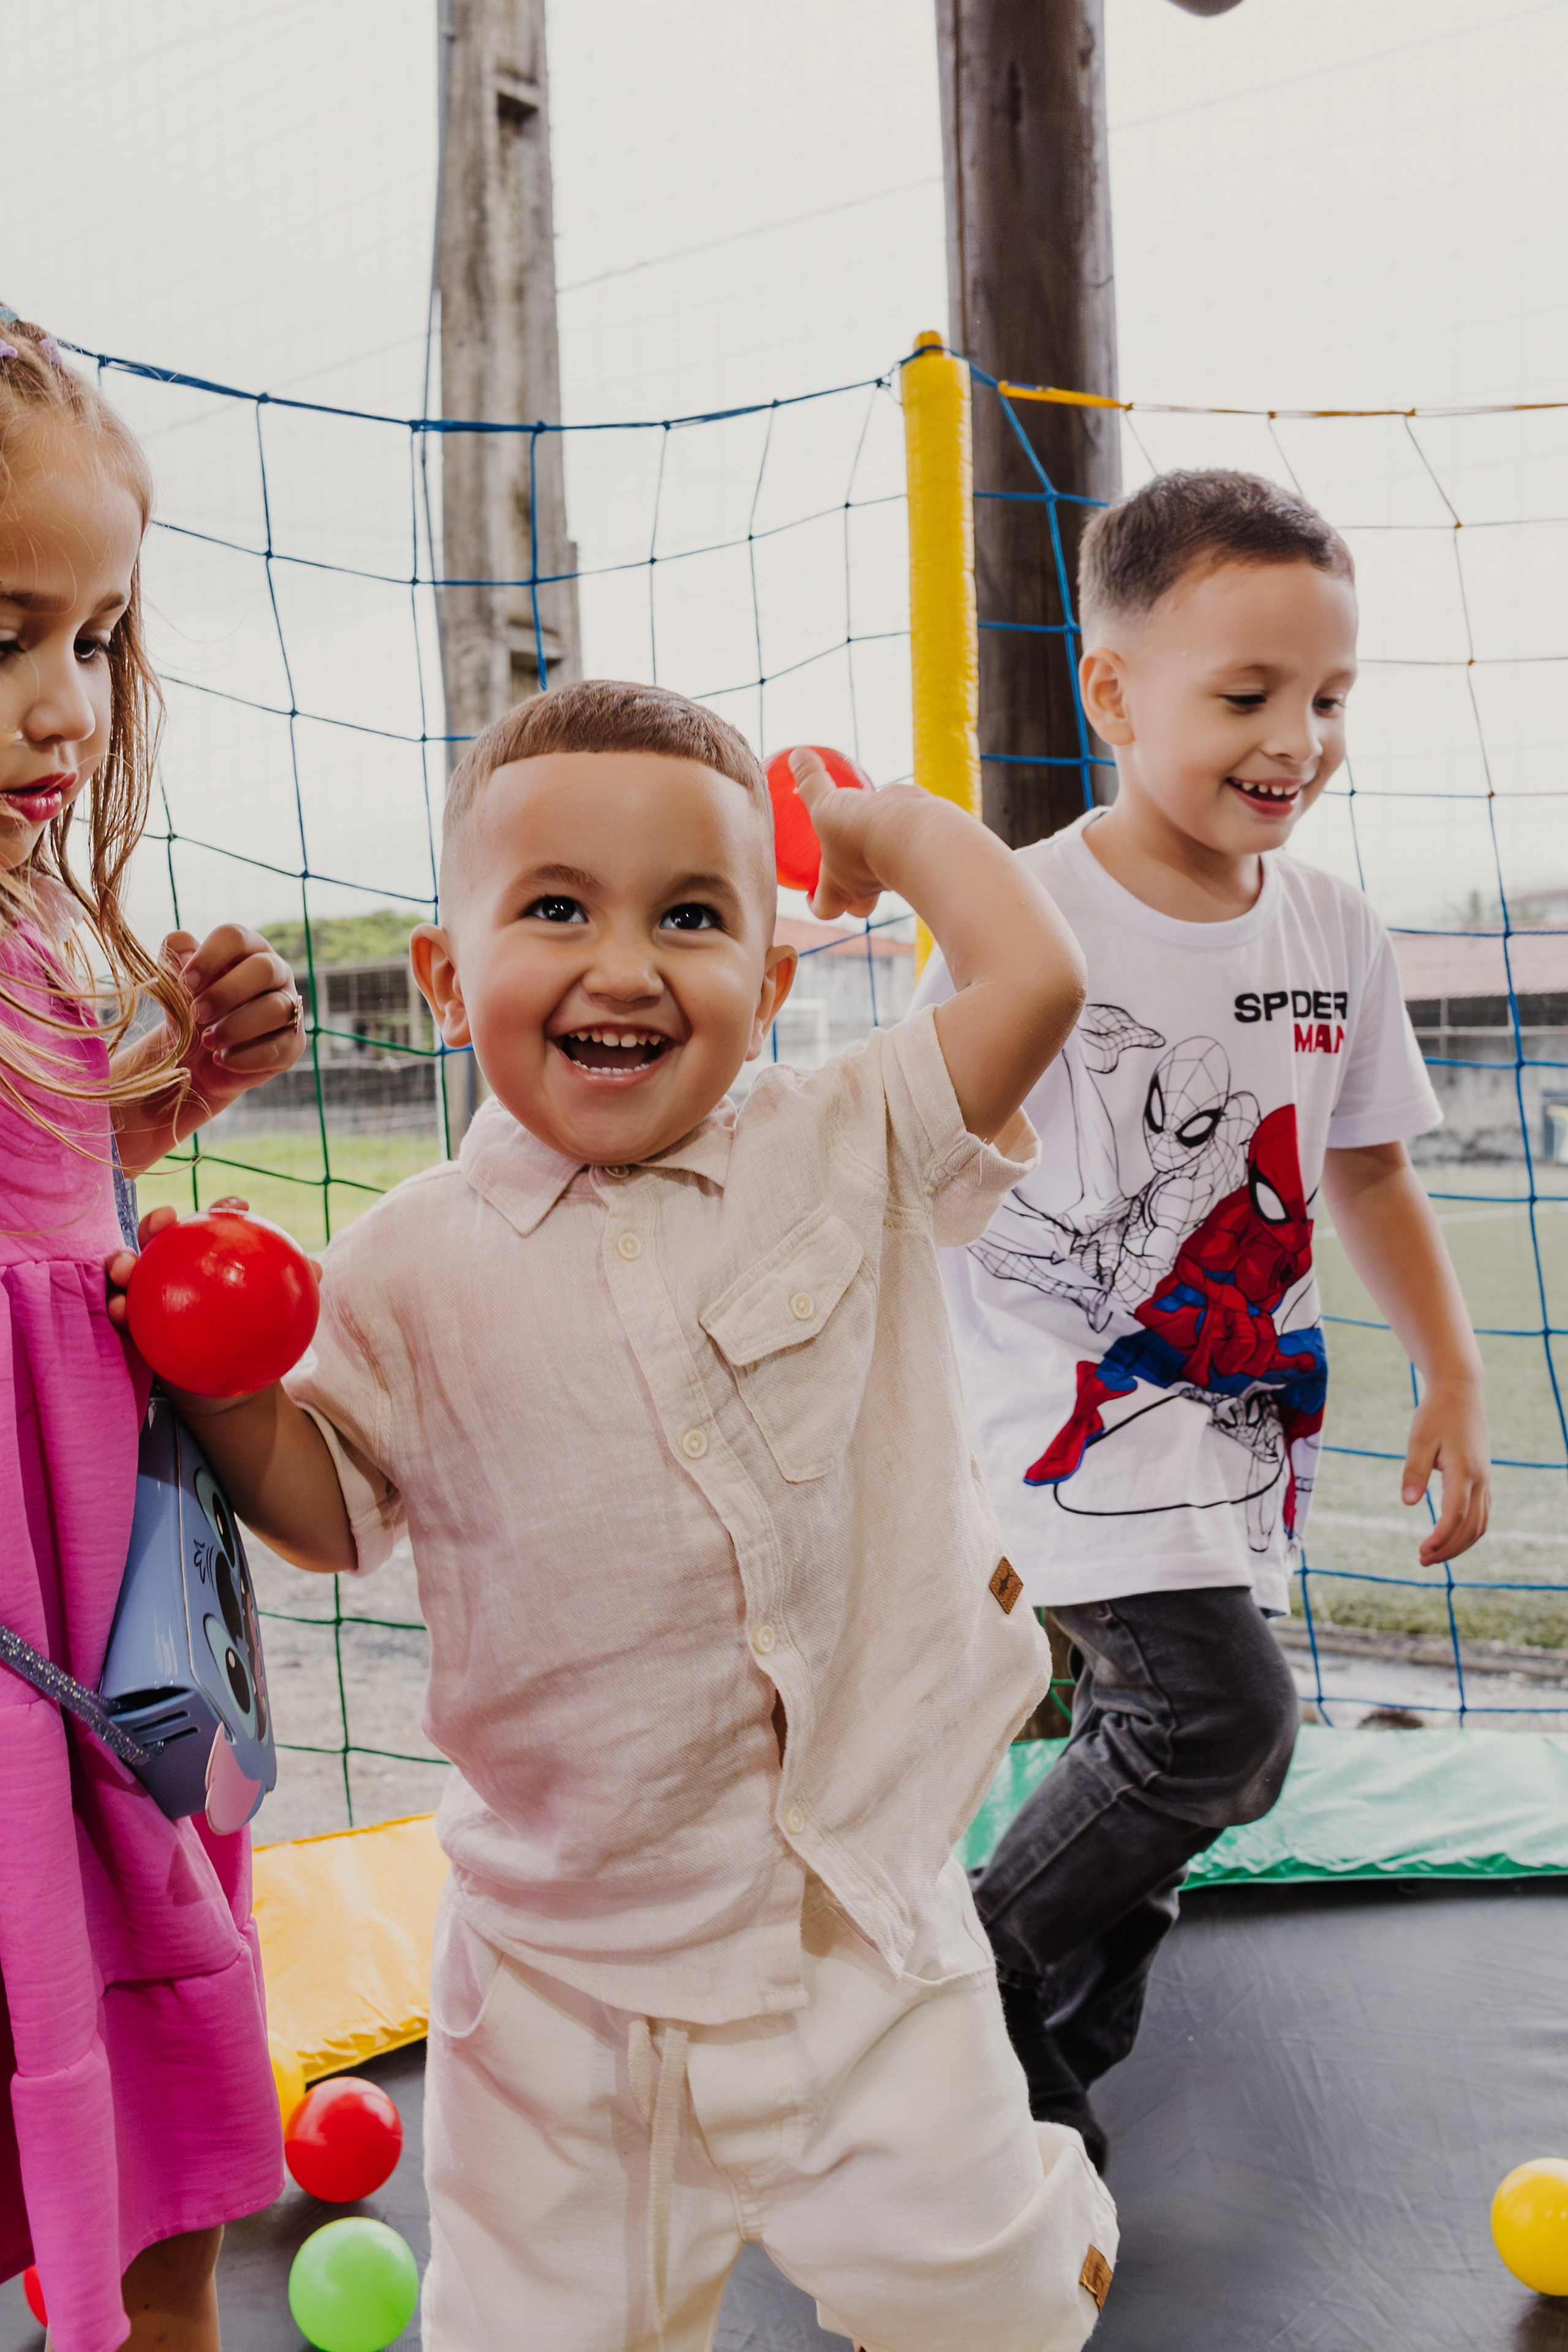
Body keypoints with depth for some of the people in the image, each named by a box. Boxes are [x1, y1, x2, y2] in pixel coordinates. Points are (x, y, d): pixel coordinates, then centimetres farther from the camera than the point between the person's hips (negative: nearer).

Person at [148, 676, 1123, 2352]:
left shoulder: (847, 1154, -5)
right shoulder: (410, 1267, -7)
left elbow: (1033, 979, -14)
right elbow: (328, 1509, 3)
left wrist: (888, 820, -2)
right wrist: (221, 1378, -15)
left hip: (864, 1903, 0)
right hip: (569, 1944, 1)